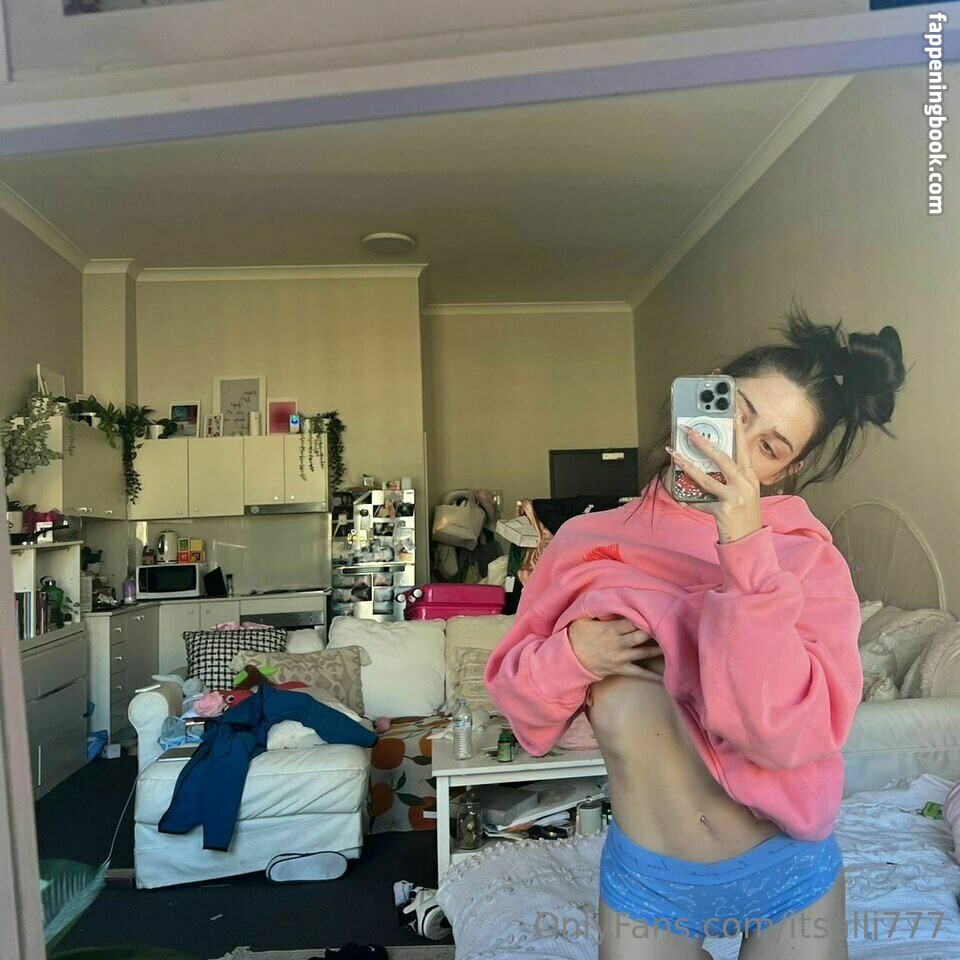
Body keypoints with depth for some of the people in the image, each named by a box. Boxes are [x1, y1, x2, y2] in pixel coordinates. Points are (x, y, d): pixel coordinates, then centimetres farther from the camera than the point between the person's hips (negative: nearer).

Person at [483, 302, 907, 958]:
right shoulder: (590, 541, -7)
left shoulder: (809, 559, -13)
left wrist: (747, 551, -31)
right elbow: (514, 690, -1)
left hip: (791, 875, 0)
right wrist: (573, 653, -21)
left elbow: (788, 732, -25)